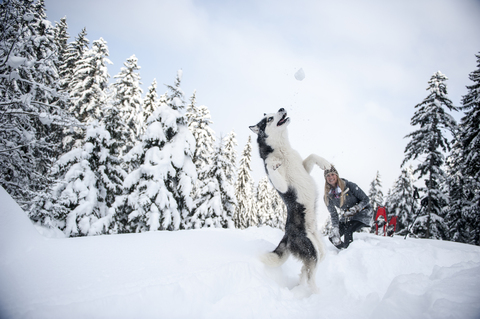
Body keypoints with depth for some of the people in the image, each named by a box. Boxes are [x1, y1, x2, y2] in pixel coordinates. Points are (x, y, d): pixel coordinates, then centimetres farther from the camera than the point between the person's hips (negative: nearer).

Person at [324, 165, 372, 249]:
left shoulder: (349, 185, -20)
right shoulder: (328, 196, -9)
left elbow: (366, 199, -14)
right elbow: (333, 215, -6)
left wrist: (354, 209, -29)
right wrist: (335, 233, -16)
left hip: (363, 212, -5)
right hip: (348, 216, 5)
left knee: (348, 231, -30)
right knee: (332, 237, -7)